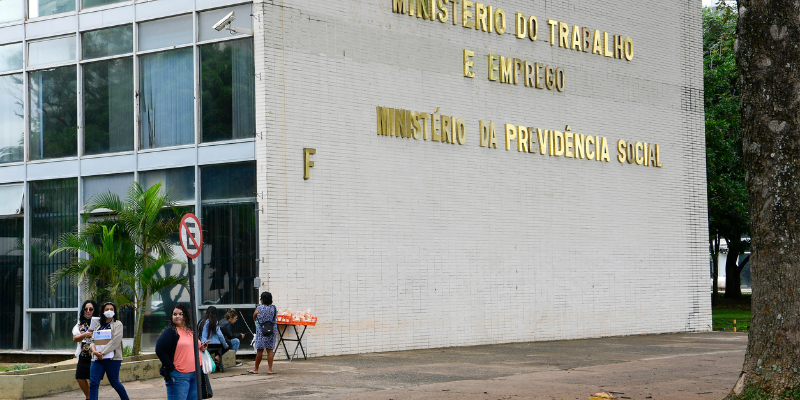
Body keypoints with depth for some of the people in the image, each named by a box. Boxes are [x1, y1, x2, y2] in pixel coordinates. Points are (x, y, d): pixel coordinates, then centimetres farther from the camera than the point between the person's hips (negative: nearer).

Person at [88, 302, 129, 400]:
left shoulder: (117, 324, 3)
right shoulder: (99, 325, 18)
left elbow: (115, 341, -10)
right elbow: (93, 339, 9)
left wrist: (102, 352, -17)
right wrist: (94, 350, -12)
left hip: (112, 358, -4)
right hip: (97, 358, 4)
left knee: (114, 383, 3)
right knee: (93, 383, -7)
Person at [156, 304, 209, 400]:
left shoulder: (191, 332, 16)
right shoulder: (170, 331, -6)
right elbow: (160, 350, -15)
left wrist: (201, 348, 7)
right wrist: (171, 369, -16)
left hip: (195, 374, 7)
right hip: (179, 375, -7)